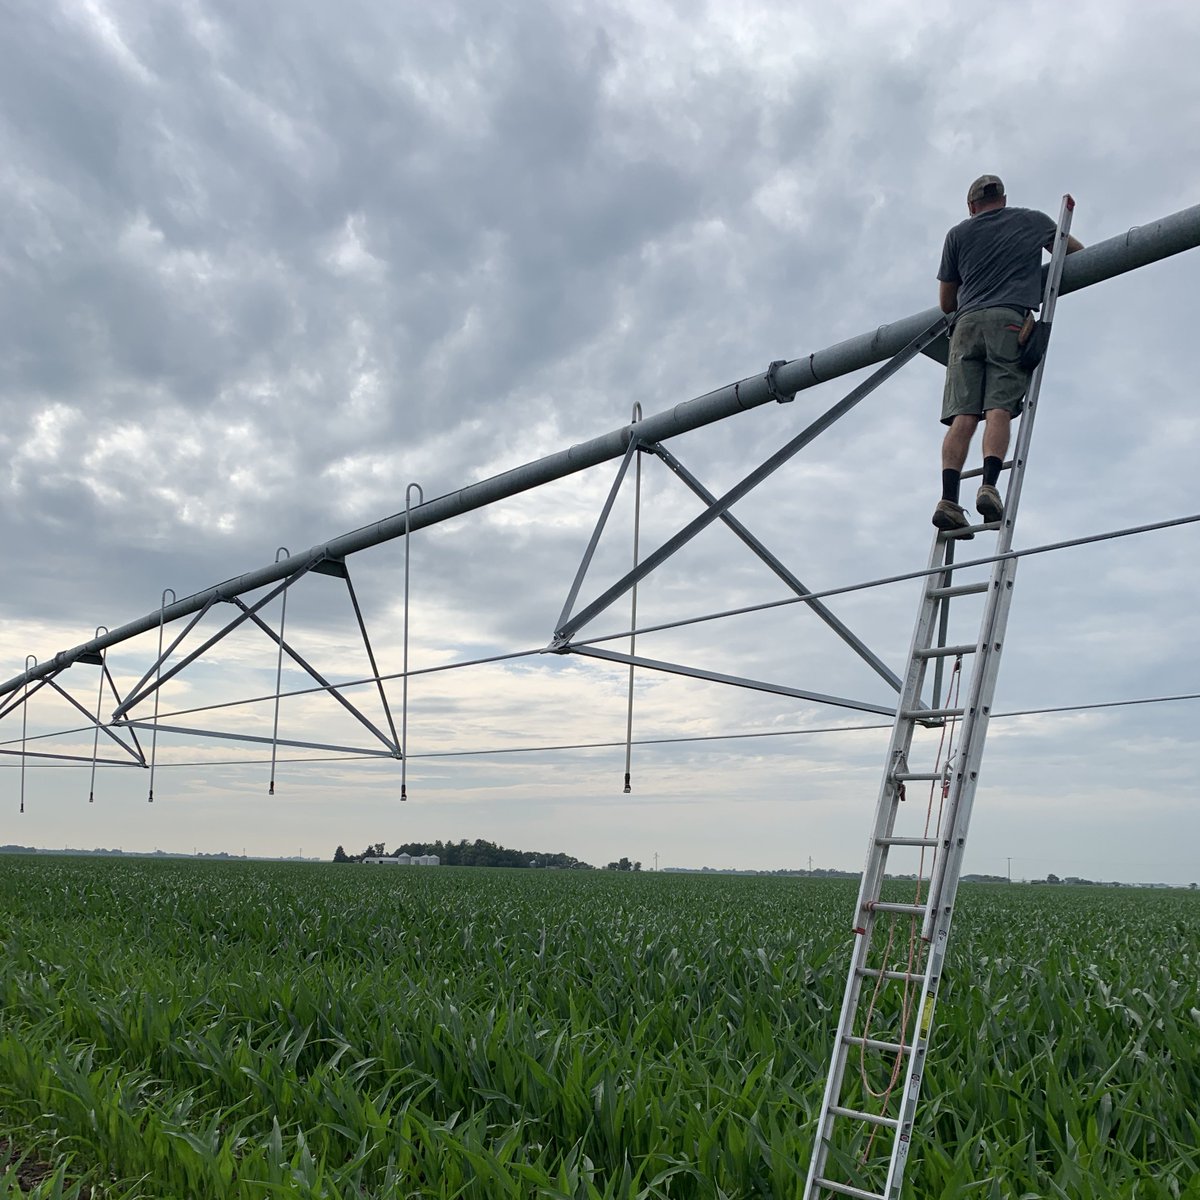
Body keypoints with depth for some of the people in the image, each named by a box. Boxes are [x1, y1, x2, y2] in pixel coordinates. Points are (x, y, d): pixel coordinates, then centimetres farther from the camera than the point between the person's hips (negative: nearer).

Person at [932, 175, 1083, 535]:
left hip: (967, 322, 1)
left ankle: (949, 498, -25)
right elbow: (1077, 251, 38)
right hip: (1010, 320, -1)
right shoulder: (1033, 221, 24)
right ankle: (989, 485, -32)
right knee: (999, 410, -12)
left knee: (963, 416, -10)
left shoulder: (958, 234, 24)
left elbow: (946, 303, 25)